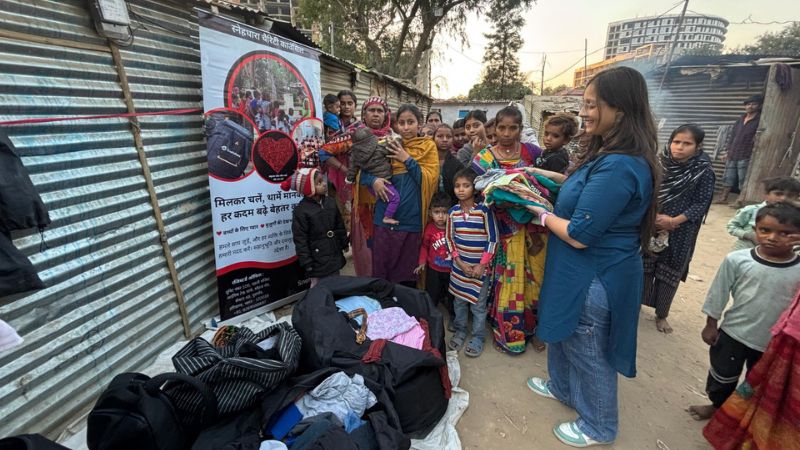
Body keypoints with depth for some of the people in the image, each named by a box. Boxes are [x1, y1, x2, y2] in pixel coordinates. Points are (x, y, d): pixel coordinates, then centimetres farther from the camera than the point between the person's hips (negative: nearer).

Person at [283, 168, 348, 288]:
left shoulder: (330, 202, 4)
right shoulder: (301, 210, -14)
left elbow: (340, 225, 14)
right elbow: (300, 239, -13)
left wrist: (344, 244, 18)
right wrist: (307, 263, -14)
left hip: (335, 255, 6)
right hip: (318, 259, -6)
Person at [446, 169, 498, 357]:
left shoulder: (484, 210, -13)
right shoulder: (453, 211, -1)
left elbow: (493, 239, -11)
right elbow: (450, 238, 4)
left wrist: (482, 265, -12)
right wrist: (459, 262, -5)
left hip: (480, 267, -3)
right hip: (459, 266, 4)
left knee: (478, 305, 7)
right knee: (459, 301, 16)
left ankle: (478, 338, 26)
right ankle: (460, 331, 36)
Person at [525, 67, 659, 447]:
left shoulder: (618, 166, -30)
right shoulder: (612, 155, 4)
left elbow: (580, 236, -28)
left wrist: (543, 216, -11)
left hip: (595, 278, -10)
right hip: (584, 272, 10)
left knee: (588, 352, 13)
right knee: (565, 334, 27)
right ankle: (563, 387, 53)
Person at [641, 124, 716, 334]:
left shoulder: (704, 172, -8)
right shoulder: (659, 163, -4)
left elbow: (701, 205, -7)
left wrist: (674, 221, -18)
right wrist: (653, 215, -13)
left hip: (680, 233, -1)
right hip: (649, 226, 1)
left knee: (669, 273, 9)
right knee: (644, 266, 13)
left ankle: (661, 315, 25)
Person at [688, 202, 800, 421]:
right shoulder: (737, 259, -15)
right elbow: (718, 293, -6)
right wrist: (711, 325, -2)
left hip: (774, 343, 1)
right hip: (733, 333, -1)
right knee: (723, 375, 17)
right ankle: (717, 405, 43)